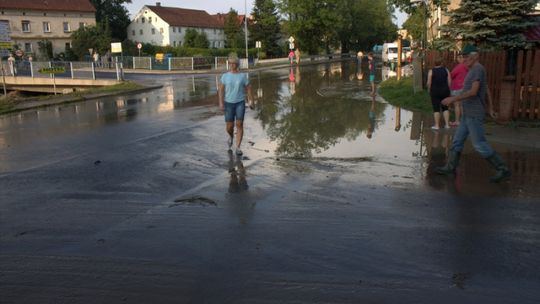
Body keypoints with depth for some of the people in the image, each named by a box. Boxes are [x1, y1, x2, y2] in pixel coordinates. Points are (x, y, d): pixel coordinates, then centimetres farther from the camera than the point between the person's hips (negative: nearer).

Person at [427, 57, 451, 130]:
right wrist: (448, 90, 9)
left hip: (435, 92, -3)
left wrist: (429, 90, 5)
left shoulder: (431, 71, -8)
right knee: (445, 108, 12)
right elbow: (449, 81, -2)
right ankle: (447, 124, 9)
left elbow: (429, 83, -11)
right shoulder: (446, 70, 0)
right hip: (445, 91, 3)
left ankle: (437, 125, 4)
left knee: (436, 109, 2)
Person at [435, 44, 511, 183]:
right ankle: (450, 167, 19)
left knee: (480, 144, -7)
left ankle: (503, 170, -1)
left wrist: (453, 98, -21)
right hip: (468, 114, 10)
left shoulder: (478, 69, -15)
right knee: (458, 139, 12)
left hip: (474, 115, -10)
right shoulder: (475, 70, 16)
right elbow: (485, 91, 22)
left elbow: (473, 91, -25)